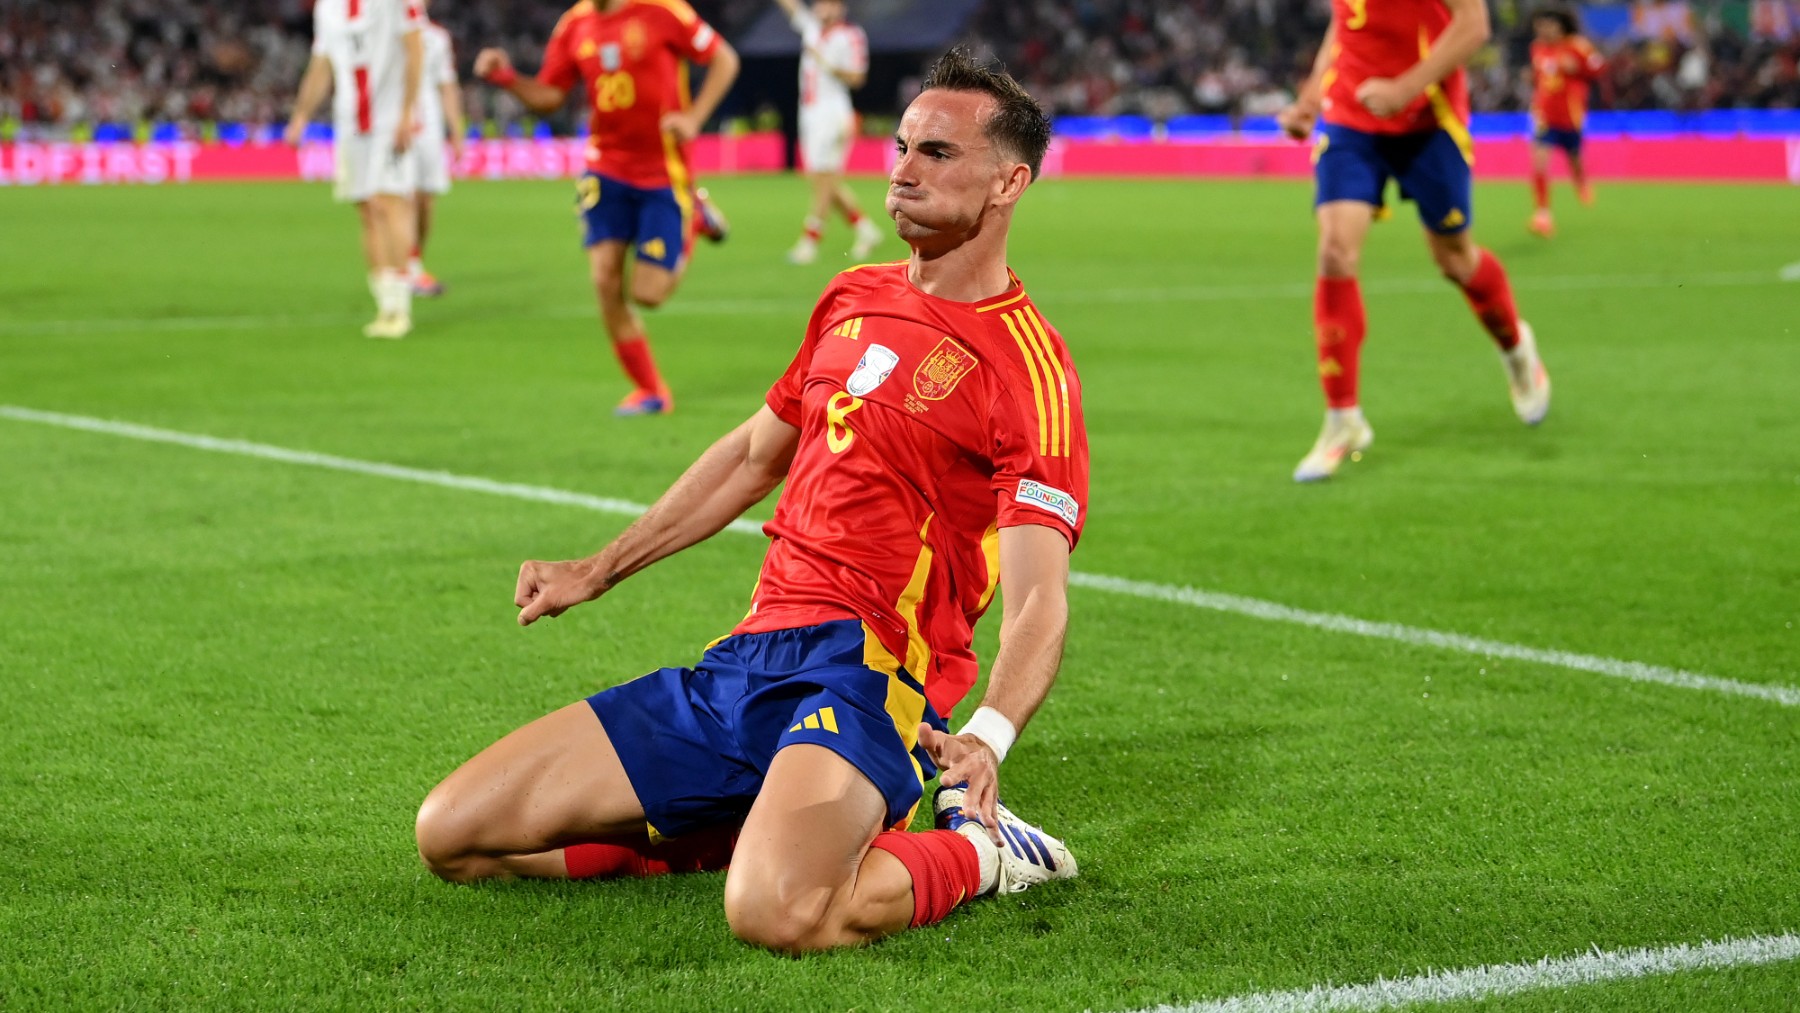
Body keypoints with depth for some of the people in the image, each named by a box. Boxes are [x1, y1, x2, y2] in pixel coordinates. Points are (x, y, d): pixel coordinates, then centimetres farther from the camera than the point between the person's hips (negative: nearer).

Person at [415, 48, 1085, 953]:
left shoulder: (1028, 365, -8)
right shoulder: (855, 298, 16)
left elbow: (1037, 599, -17)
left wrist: (987, 736, -35)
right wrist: (598, 570, 29)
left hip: (861, 668, -8)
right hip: (745, 660, 8)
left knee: (776, 914, -38)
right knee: (452, 835, 2)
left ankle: (977, 849, -5)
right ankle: (774, 824, 11)